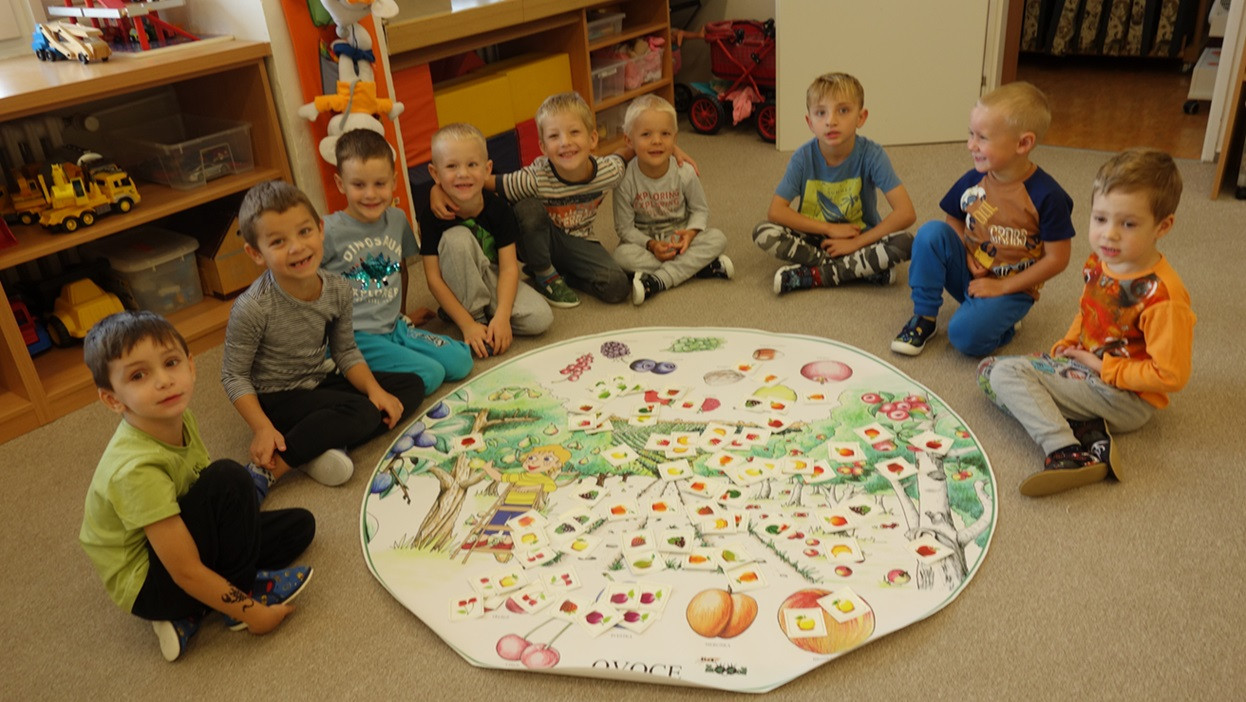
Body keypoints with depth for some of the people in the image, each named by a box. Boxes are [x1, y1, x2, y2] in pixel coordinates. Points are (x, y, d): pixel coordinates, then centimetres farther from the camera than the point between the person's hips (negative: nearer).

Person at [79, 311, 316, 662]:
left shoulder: (174, 416, -9)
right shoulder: (137, 469, -32)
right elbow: (186, 573, -28)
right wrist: (252, 612, -22)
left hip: (172, 543, 9)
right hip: (145, 586, -9)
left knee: (300, 524, 7)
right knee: (229, 480, -27)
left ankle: (189, 615, 0)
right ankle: (246, 591, -8)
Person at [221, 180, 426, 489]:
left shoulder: (338, 290, -10)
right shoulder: (253, 308, -25)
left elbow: (345, 351, 3)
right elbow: (234, 375, -15)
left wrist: (375, 390, -12)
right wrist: (262, 428, -25)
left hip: (322, 382, 7)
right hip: (278, 398, -7)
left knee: (412, 386, -1)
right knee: (362, 414, -28)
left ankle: (321, 445, -14)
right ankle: (268, 470, -21)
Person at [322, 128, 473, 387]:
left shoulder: (397, 219, 7)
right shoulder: (329, 231, -11)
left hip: (394, 327, 6)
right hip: (355, 336, -6)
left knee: (460, 361, -8)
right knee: (429, 375, -21)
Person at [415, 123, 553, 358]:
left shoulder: (498, 208, -15)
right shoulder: (432, 213, -20)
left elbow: (509, 267, -16)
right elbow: (434, 278, -19)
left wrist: (502, 317, -29)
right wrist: (468, 325, -26)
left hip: (492, 281, 1)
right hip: (461, 290, -1)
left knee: (540, 318, -24)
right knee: (457, 238, -31)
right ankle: (476, 316, -16)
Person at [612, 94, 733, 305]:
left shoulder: (685, 173, -12)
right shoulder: (625, 180, -17)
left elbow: (700, 210, 0)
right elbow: (624, 227, -11)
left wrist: (690, 233, -21)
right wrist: (651, 245, -26)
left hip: (679, 238, 2)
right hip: (644, 241, -2)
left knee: (717, 239, -24)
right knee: (622, 254, -33)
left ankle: (656, 281, -34)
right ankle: (700, 266, -29)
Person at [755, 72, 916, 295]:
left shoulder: (871, 155, -18)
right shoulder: (804, 157, -14)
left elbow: (906, 213, -24)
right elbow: (775, 211, -18)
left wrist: (856, 243, -24)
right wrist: (830, 229, -19)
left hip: (861, 238, -1)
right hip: (814, 237, 2)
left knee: (904, 242, -30)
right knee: (764, 233, -25)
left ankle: (809, 275, -23)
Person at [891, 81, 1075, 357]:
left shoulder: (1046, 196, -19)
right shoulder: (972, 181, -6)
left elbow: (1057, 258, -14)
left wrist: (1002, 287, -15)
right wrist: (966, 254, -9)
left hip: (1011, 287, -5)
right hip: (969, 273, 5)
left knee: (965, 336, -31)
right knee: (931, 232, -22)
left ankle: (1002, 320, 5)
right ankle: (923, 317, -11)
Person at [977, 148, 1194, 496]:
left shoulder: (1161, 295, -25)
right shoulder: (1099, 262, -1)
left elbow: (1170, 375, -23)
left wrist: (1103, 367, -17)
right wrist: (1065, 347, 2)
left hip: (1127, 398, -9)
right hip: (1083, 366, 9)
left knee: (1010, 373, -20)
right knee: (991, 370, -1)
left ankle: (1067, 454, -30)